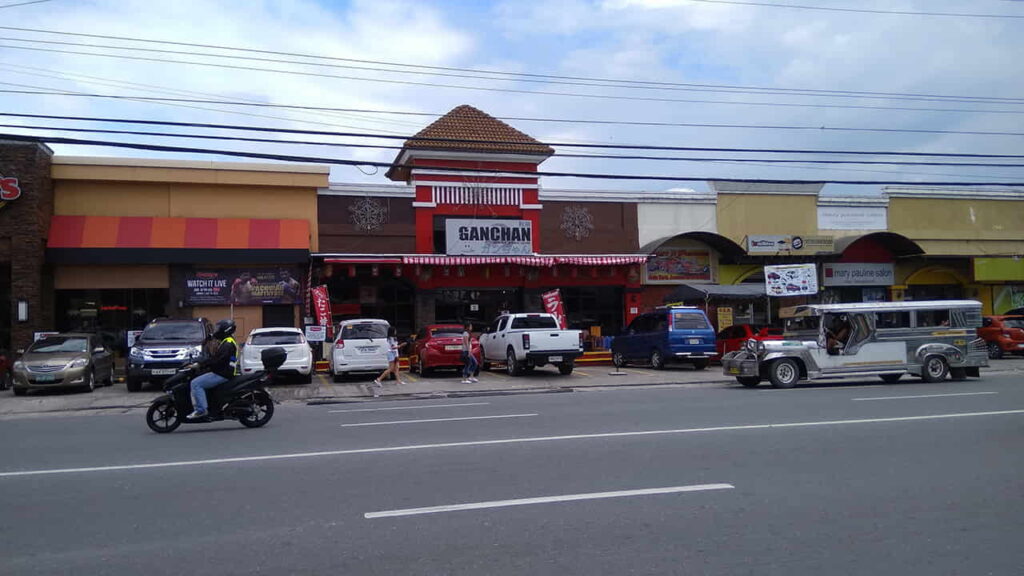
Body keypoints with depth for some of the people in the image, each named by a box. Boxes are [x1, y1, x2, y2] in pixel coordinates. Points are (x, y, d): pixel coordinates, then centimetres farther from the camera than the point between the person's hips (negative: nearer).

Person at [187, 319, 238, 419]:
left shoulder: (228, 343, -14)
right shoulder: (228, 342, 21)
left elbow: (217, 359, -24)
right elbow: (216, 357, 24)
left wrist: (200, 365, -21)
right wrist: (200, 364, 18)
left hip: (222, 374, -11)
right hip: (223, 372, 11)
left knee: (196, 383, -17)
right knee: (197, 383, 17)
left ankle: (200, 409, -21)